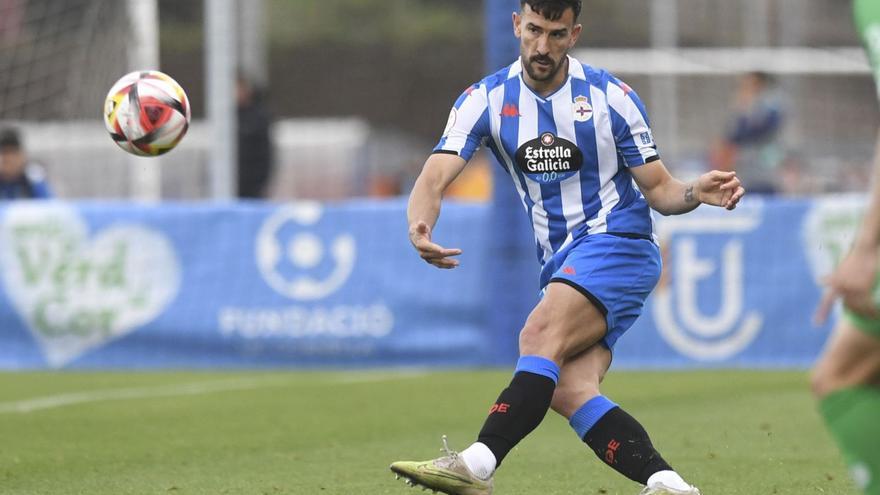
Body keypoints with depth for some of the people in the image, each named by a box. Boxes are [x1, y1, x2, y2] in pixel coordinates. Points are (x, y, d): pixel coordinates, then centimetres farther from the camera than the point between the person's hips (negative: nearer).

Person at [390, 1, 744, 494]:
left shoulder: (611, 97, -2)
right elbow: (435, 178, -9)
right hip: (561, 266, 5)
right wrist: (420, 226, -31)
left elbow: (658, 189, 5)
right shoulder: (486, 100, 3)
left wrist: (698, 192, -18)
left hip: (617, 243, -5)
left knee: (541, 335, -29)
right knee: (568, 392, -17)